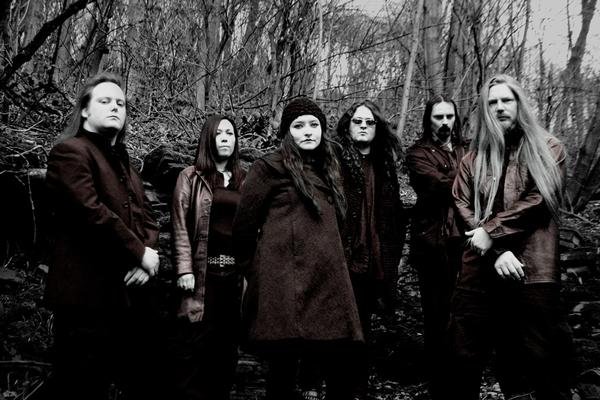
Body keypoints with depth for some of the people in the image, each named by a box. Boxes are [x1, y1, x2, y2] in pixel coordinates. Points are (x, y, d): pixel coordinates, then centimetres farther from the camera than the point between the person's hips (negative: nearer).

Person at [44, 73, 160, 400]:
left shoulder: (122, 160, 22)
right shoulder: (70, 152, -6)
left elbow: (145, 216, 15)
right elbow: (92, 212, -19)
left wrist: (146, 254, -5)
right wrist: (140, 253, -12)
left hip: (128, 293, 9)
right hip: (88, 293, -9)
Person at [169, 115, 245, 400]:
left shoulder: (244, 180, 16)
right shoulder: (191, 177, 4)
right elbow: (181, 225, -3)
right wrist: (185, 270, -11)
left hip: (236, 270, 4)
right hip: (204, 269, -4)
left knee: (227, 341, 8)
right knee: (195, 341, -5)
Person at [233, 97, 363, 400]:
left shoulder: (326, 169, 20)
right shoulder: (271, 167, -1)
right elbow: (244, 224, 2)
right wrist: (252, 271, 9)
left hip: (328, 282, 6)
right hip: (285, 282, -6)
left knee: (339, 374, 1)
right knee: (284, 368, -2)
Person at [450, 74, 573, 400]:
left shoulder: (547, 149, 8)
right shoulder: (473, 158, 14)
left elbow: (539, 200, -5)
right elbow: (463, 207, 4)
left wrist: (492, 231, -11)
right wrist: (498, 251, -10)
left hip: (533, 270, -2)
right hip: (480, 268, 3)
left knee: (543, 360, 1)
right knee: (465, 358, 7)